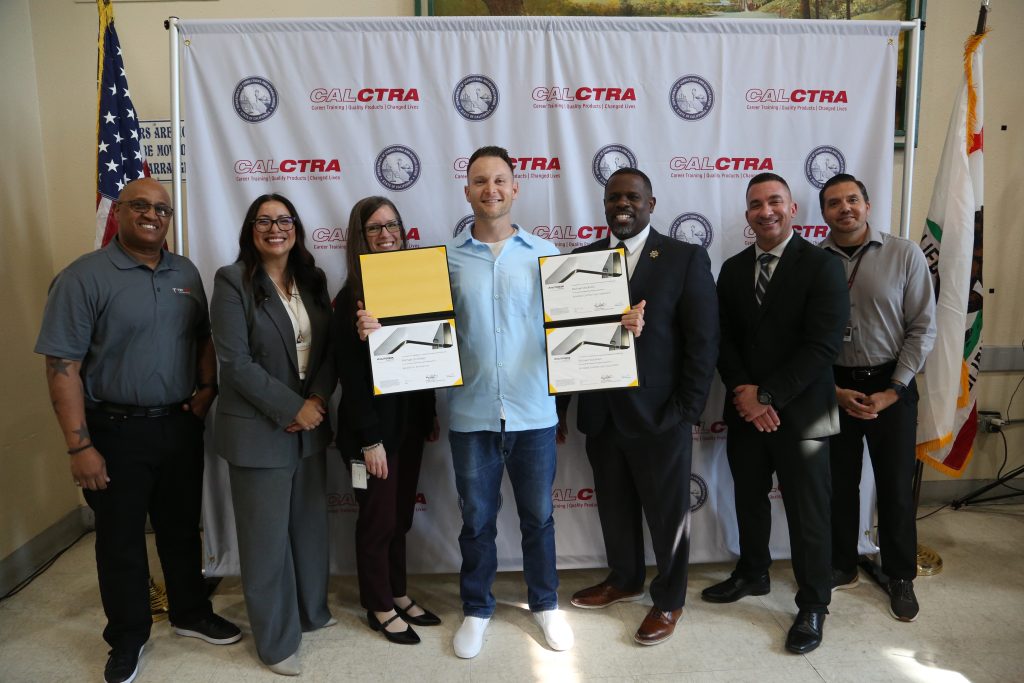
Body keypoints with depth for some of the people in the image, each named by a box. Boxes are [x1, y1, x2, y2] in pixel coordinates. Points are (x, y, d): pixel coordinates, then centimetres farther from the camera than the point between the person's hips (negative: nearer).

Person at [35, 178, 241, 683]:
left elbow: (204, 336, 15)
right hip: (116, 431, -4)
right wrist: (79, 446, -16)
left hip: (181, 425, 5)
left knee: (182, 528, 18)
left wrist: (207, 386, -2)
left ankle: (191, 614, 37)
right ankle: (127, 638, 30)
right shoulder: (84, 277, -11)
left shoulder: (185, 273, 6)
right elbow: (62, 367, -13)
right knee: (121, 540, 11)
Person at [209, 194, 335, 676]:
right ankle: (276, 640, 24)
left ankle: (312, 611, 39)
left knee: (311, 523, 16)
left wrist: (318, 399, -9)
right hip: (258, 430, -5)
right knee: (267, 535, 6)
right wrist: (292, 409, -16)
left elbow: (329, 347, 7)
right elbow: (235, 361, -15)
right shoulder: (232, 281, -9)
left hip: (310, 425, 5)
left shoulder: (312, 280, 8)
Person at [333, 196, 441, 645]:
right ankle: (379, 607, 26)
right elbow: (350, 373, -15)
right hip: (374, 426, -5)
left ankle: (398, 594, 34)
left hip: (410, 420, 5)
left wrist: (431, 414, 11)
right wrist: (370, 438, -17)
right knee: (378, 518, 9)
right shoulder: (351, 297, -12)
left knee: (401, 515, 17)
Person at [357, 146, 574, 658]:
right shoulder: (447, 257, 1)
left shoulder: (543, 253, 2)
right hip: (471, 414, 0)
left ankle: (545, 602, 38)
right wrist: (377, 328, -18)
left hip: (533, 411, 0)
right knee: (477, 519, 14)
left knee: (538, 515, 15)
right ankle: (476, 609, 36)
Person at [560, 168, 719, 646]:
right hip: (600, 412, 4)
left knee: (667, 512, 12)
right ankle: (624, 580, 42)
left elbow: (703, 342, -7)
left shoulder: (686, 259, -5)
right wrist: (557, 406, 1)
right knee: (614, 507, 19)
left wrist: (687, 413, -10)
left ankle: (668, 599, 34)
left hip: (660, 413, -3)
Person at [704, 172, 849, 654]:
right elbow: (724, 339, 5)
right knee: (749, 499, 19)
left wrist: (766, 395, -16)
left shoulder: (822, 265, -8)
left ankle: (813, 605, 24)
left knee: (807, 512, 6)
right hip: (744, 410, 5)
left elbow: (823, 344, -16)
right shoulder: (733, 269, 8)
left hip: (800, 412, -5)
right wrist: (743, 393, -10)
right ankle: (752, 574, 40)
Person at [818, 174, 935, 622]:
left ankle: (901, 577, 28)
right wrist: (834, 390, -8)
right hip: (832, 388, 1)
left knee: (896, 486, 10)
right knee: (838, 483, 12)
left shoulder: (905, 254, -5)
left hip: (891, 386, 0)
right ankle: (841, 567, 30)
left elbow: (923, 328, -4)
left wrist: (893, 390, -9)